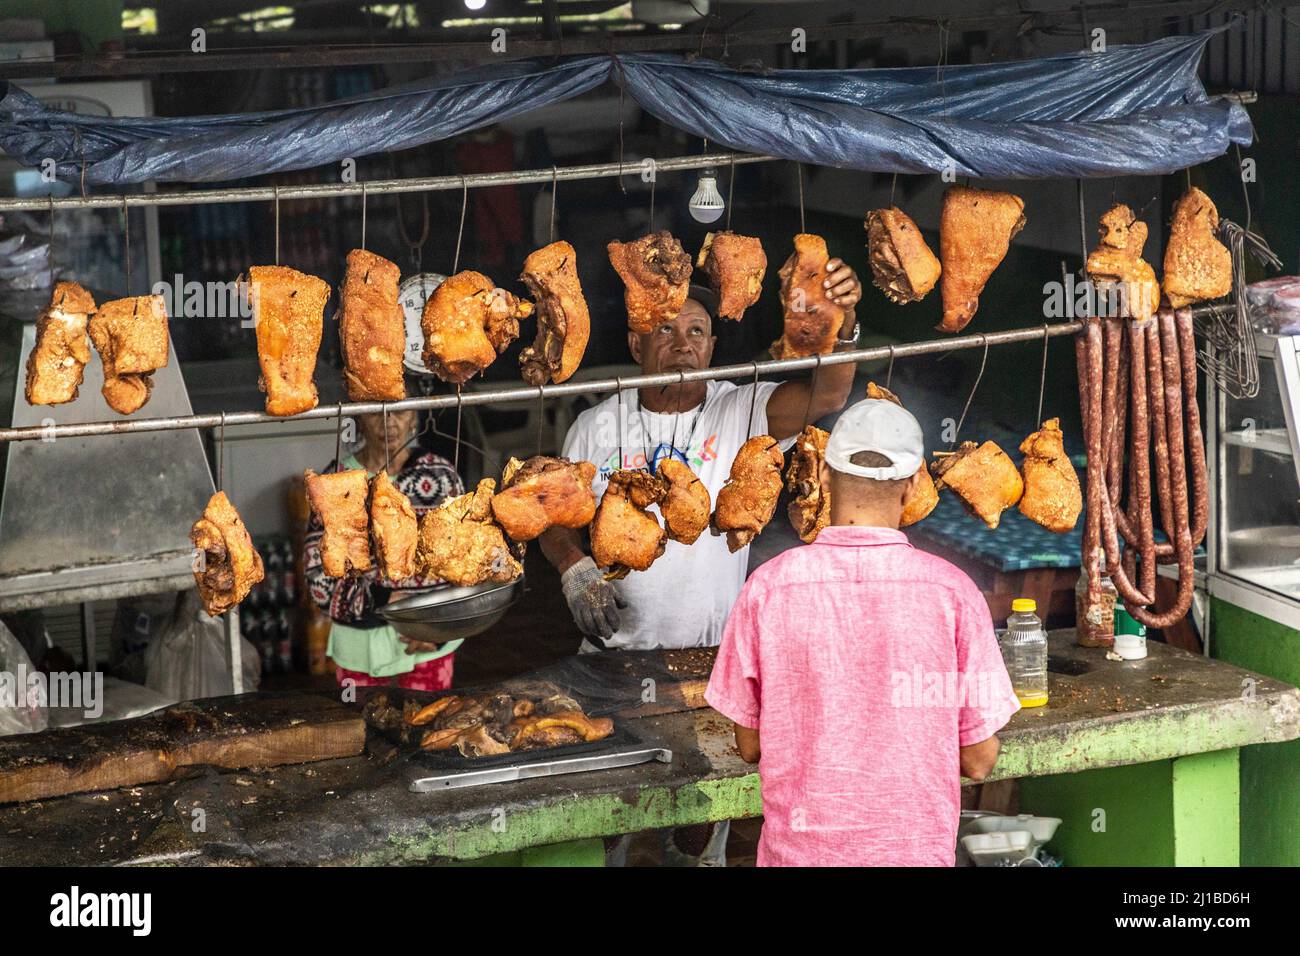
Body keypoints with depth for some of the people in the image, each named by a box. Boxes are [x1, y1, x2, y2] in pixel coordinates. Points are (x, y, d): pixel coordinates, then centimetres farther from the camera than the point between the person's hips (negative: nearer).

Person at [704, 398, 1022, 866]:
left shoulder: (768, 588, -10)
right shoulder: (952, 591, -11)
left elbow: (750, 745, -1)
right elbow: (979, 760, -6)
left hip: (800, 846, 0)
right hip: (916, 846, 0)